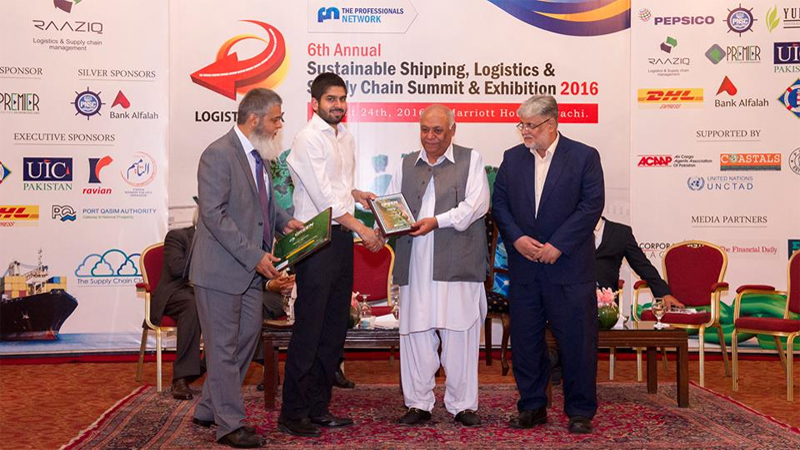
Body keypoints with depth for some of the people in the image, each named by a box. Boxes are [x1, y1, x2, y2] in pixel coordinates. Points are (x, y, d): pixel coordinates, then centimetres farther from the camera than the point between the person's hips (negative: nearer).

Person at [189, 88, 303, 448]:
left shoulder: (256, 155, 13)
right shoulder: (218, 154, -16)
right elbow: (214, 215, -22)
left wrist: (284, 220, 6)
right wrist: (255, 256, -23)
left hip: (251, 269, 10)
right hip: (221, 269, -9)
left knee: (247, 339, 16)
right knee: (224, 347, 1)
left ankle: (208, 410, 30)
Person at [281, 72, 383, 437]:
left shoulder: (347, 138, 15)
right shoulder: (308, 139, -10)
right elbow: (323, 197, -17)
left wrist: (357, 194, 8)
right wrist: (361, 229, -17)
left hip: (342, 237, 8)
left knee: (335, 326, 10)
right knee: (309, 327, -6)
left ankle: (318, 407, 21)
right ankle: (292, 414, 4)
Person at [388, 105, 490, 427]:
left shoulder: (471, 160, 8)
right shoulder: (406, 165, 19)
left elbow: (476, 204, -4)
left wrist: (436, 221, -15)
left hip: (458, 262, -3)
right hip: (416, 264, 3)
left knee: (460, 334, 0)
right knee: (416, 333, 3)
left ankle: (462, 404, 11)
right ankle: (418, 403, 14)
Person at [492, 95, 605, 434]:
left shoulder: (584, 156, -2)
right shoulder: (512, 158, 10)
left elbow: (592, 205, -8)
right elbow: (499, 202, 8)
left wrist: (558, 245, -14)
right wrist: (516, 238, -8)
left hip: (568, 265, -4)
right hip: (523, 266, 4)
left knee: (577, 340, 1)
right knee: (525, 339, 9)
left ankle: (580, 411, 14)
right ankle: (532, 407, 22)